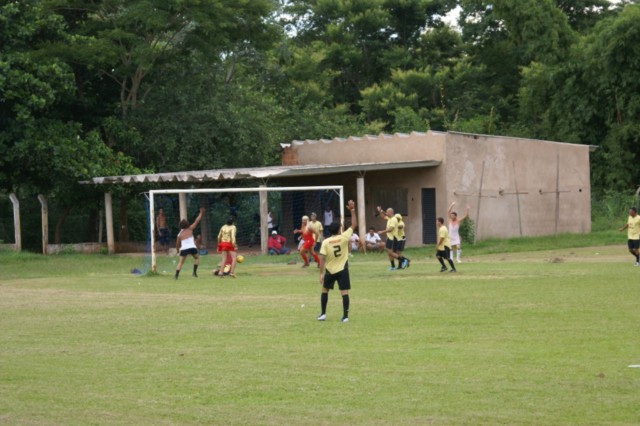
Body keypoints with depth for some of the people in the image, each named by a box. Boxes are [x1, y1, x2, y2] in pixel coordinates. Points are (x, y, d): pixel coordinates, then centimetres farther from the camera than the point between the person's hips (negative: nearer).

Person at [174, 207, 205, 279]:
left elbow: (177, 244, 13)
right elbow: (197, 221, 11)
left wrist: (178, 250, 31)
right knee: (197, 258, 24)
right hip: (192, 248, -1)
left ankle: (176, 275, -11)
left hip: (183, 249, 1)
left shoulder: (180, 234, 10)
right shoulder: (190, 229, 6)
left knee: (180, 262, 3)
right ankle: (195, 272, 13)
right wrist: (201, 213, 20)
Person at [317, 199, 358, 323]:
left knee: (325, 290, 18)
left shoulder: (326, 242, -8)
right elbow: (354, 225, 0)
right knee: (344, 292, -1)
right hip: (342, 270, -1)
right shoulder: (344, 237, -9)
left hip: (330, 271, 1)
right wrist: (352, 210, 4)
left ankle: (323, 314, 20)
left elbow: (322, 259, -11)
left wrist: (321, 273, -7)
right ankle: (345, 316, -6)